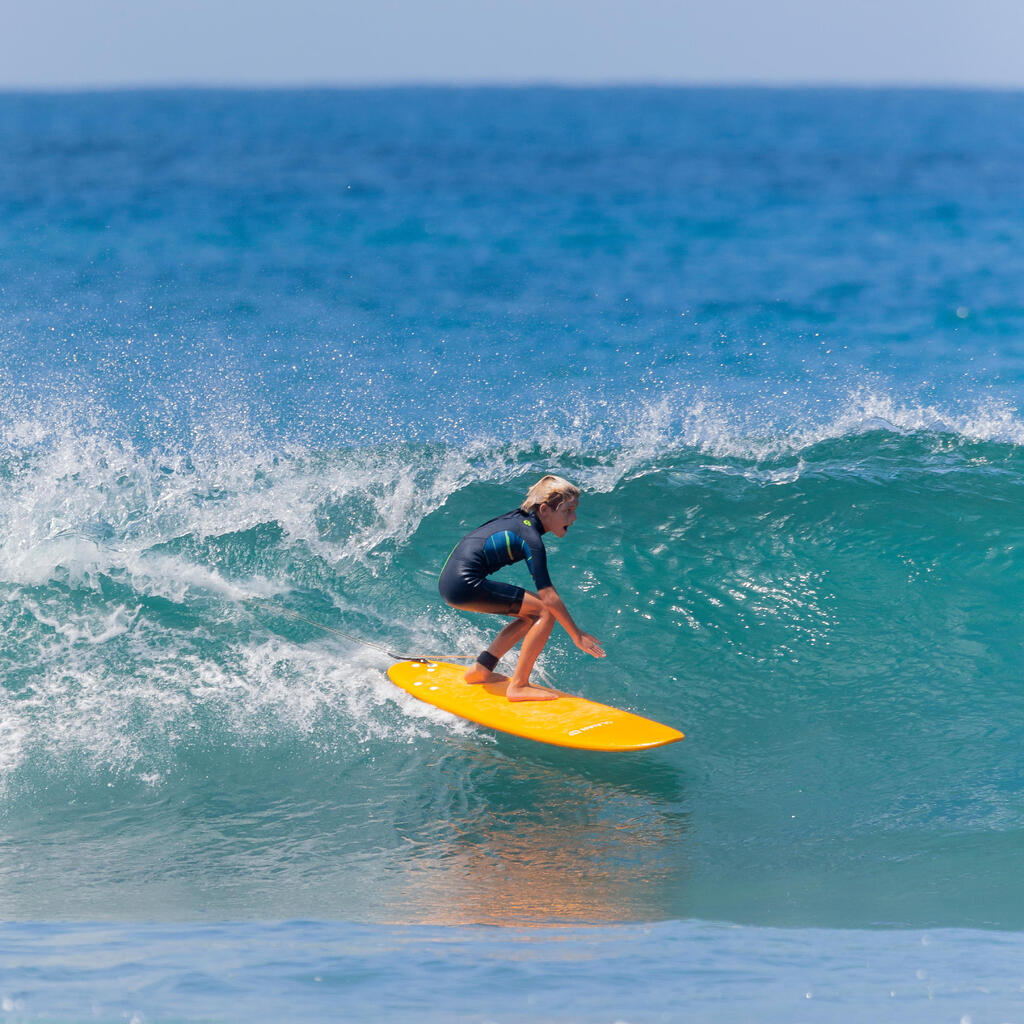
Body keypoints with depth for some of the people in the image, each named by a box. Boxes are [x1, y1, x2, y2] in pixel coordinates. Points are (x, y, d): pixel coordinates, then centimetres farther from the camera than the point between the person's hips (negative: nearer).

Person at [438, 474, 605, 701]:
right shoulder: (530, 538, -13)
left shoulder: (520, 518, 14)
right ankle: (518, 687, -9)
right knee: (545, 611, -8)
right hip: (465, 585, -10)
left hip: (448, 581, 10)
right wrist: (576, 635, -9)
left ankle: (480, 670, 22)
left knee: (532, 615, 19)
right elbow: (549, 596, -15)